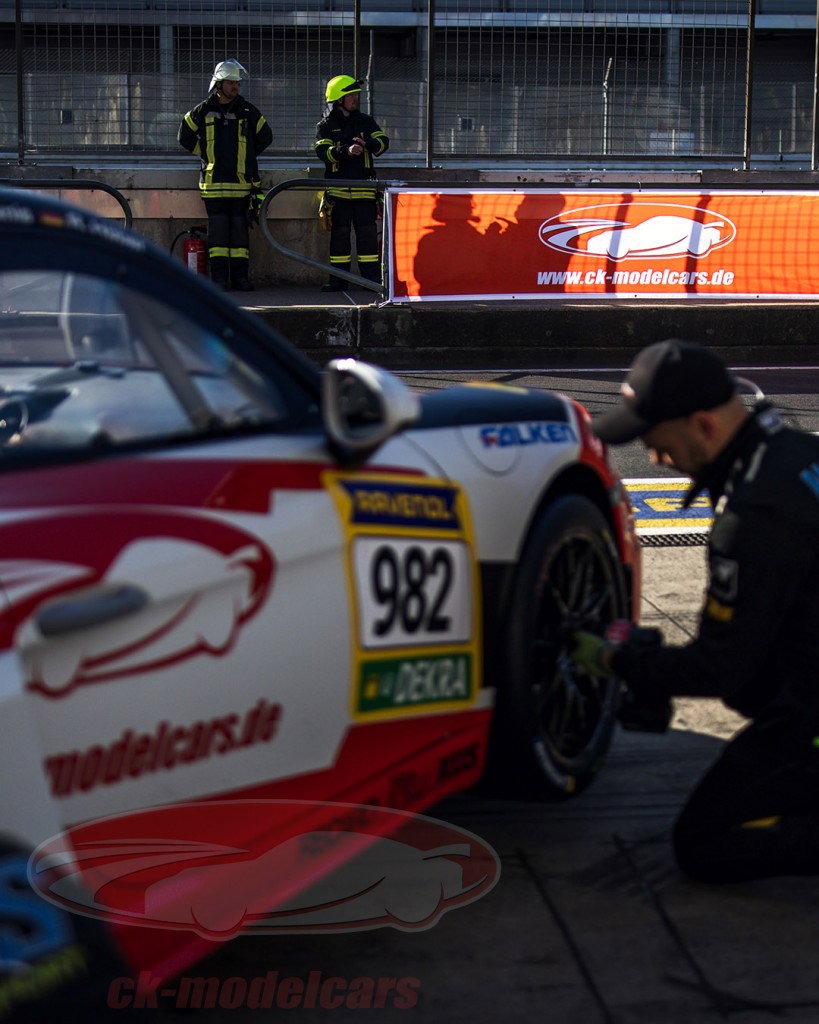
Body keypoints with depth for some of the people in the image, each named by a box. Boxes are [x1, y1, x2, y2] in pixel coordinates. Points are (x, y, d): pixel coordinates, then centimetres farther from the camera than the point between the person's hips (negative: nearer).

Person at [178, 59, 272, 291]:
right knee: (218, 229, -1)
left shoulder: (248, 111, 6)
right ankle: (219, 277, 2)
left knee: (240, 229, 2)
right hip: (214, 182, -1)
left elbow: (265, 137, 20)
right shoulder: (203, 111, 4)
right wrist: (205, 153, 12)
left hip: (242, 181, 1)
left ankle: (240, 275, 7)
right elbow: (184, 136, 17)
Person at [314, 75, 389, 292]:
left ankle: (372, 276, 5)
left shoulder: (365, 121, 13)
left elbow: (383, 142, 1)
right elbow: (323, 152, -10)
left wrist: (367, 143, -20)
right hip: (338, 188, -1)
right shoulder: (325, 126, 5)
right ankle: (338, 278, 7)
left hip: (364, 188, 1)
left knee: (367, 232, 0)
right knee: (339, 233, 2)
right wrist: (346, 150, -27)